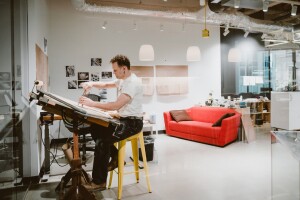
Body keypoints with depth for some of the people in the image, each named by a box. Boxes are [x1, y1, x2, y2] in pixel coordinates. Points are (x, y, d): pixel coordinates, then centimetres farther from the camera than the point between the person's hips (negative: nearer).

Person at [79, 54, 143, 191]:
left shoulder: (133, 83, -21)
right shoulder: (122, 80, 11)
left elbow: (116, 105, -28)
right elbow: (106, 85, 21)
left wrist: (92, 104, -24)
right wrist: (92, 84, 0)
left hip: (133, 122, -10)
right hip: (123, 118, 10)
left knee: (102, 141, -22)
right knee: (95, 129, 7)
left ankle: (99, 182, -7)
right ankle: (115, 157, 20)